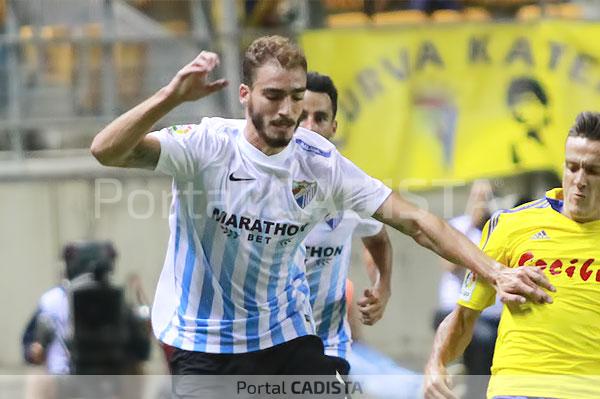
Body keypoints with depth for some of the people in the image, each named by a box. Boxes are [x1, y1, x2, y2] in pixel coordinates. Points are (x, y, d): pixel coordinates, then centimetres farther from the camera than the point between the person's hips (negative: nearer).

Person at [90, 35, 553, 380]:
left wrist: (495, 272, -16)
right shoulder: (206, 145, -18)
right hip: (204, 343, -3)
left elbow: (411, 220, -8)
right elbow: (107, 151, -31)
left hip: (287, 330, 3)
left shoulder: (319, 161, -8)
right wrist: (172, 96, -45)